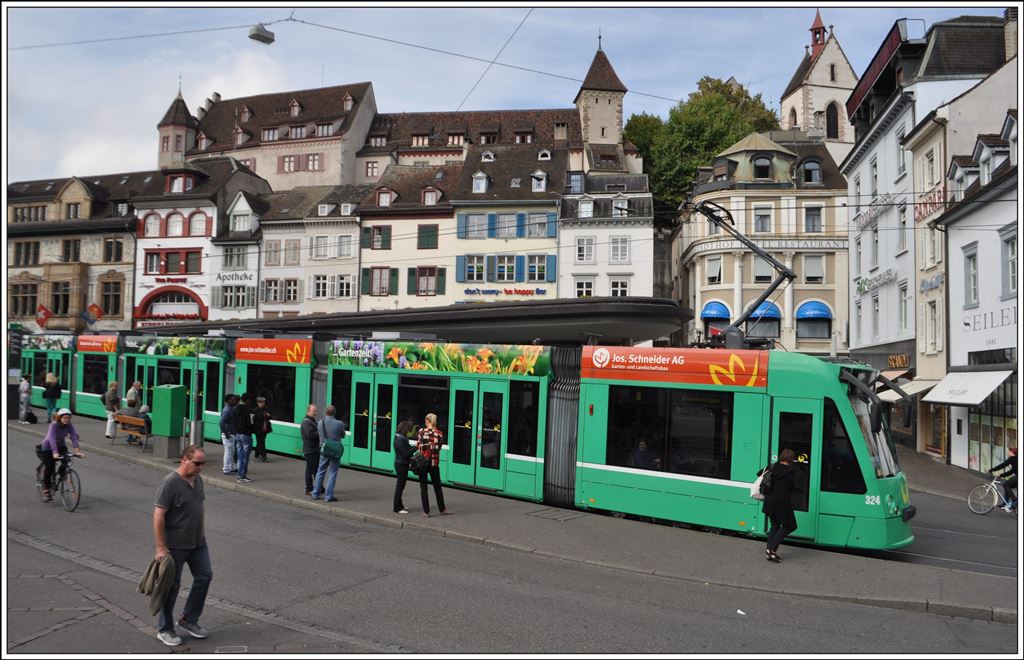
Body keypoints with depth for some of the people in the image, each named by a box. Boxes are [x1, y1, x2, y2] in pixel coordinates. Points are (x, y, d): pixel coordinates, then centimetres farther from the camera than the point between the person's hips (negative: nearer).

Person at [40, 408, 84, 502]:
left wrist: (77, 451, -39)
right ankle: (46, 490, 8)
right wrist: (55, 453, -52)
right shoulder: (54, 425, -29)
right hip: (48, 447, -4)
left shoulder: (69, 426, -17)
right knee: (49, 467, -7)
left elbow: (74, 437, -26)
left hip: (61, 446, 4)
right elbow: (52, 438, -40)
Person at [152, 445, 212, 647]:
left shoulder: (197, 479, 5)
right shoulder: (170, 483, -20)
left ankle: (188, 619, 23)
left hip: (198, 542, 8)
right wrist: (161, 548, -22)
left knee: (204, 576, 8)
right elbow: (158, 516, -21)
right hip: (175, 546, -8)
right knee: (172, 585, 4)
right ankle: (165, 630, 20)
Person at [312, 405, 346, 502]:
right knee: (332, 474, 4)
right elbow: (343, 435, 1)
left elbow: (318, 433, 9)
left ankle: (315, 494, 24)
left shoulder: (320, 423, -5)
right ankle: (328, 496, 5)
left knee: (320, 472, 17)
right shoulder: (339, 424, -15)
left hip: (323, 451, 3)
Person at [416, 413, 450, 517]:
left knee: (423, 487, 7)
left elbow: (418, 446, -3)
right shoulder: (439, 433, -1)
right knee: (437, 486, 16)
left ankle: (426, 512, 7)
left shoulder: (421, 431, -7)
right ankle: (442, 509, 25)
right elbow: (438, 448, -2)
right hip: (434, 463, 2)